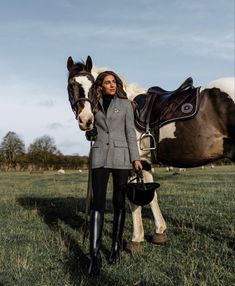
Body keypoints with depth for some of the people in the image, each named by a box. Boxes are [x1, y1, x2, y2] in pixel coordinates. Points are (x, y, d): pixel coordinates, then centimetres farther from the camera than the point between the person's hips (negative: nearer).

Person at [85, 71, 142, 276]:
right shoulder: (95, 106, 13)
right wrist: (89, 134, 5)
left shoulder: (125, 104, 6)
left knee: (119, 203, 4)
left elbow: (130, 132, 1)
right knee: (98, 203, -8)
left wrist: (135, 158, -5)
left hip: (121, 156, -1)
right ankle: (95, 255, -10)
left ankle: (116, 247, 17)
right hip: (100, 156, 1)